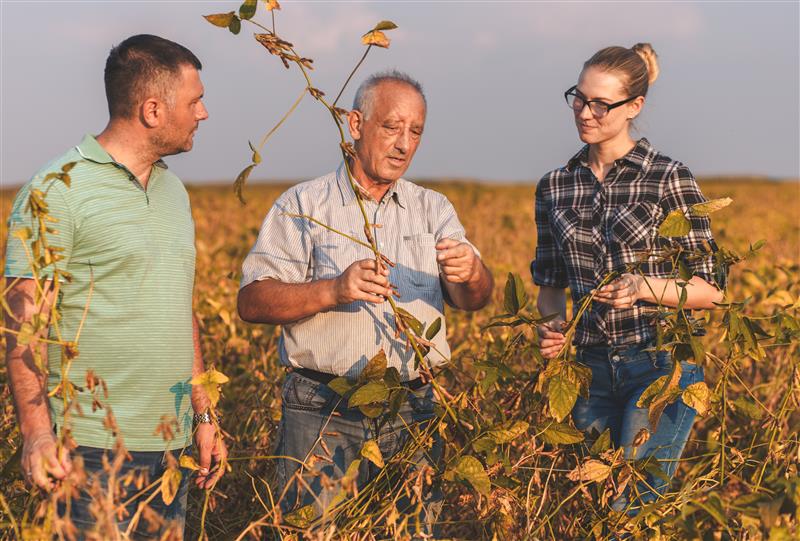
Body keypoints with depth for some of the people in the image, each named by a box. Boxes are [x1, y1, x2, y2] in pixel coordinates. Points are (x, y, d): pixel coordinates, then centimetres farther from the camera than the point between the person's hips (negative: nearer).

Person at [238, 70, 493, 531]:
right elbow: (252, 302, -6)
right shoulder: (303, 206, 2)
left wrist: (470, 274, -24)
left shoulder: (433, 209, 13)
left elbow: (475, 299, 0)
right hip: (325, 412, -3)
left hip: (414, 412, 3)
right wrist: (333, 290, -21)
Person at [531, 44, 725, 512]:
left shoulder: (670, 179, -6)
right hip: (591, 368, 5)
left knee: (630, 508, -10)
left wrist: (643, 287, -21)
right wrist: (553, 325, -6)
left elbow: (711, 290, -4)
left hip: (662, 365, -5)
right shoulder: (555, 187, 8)